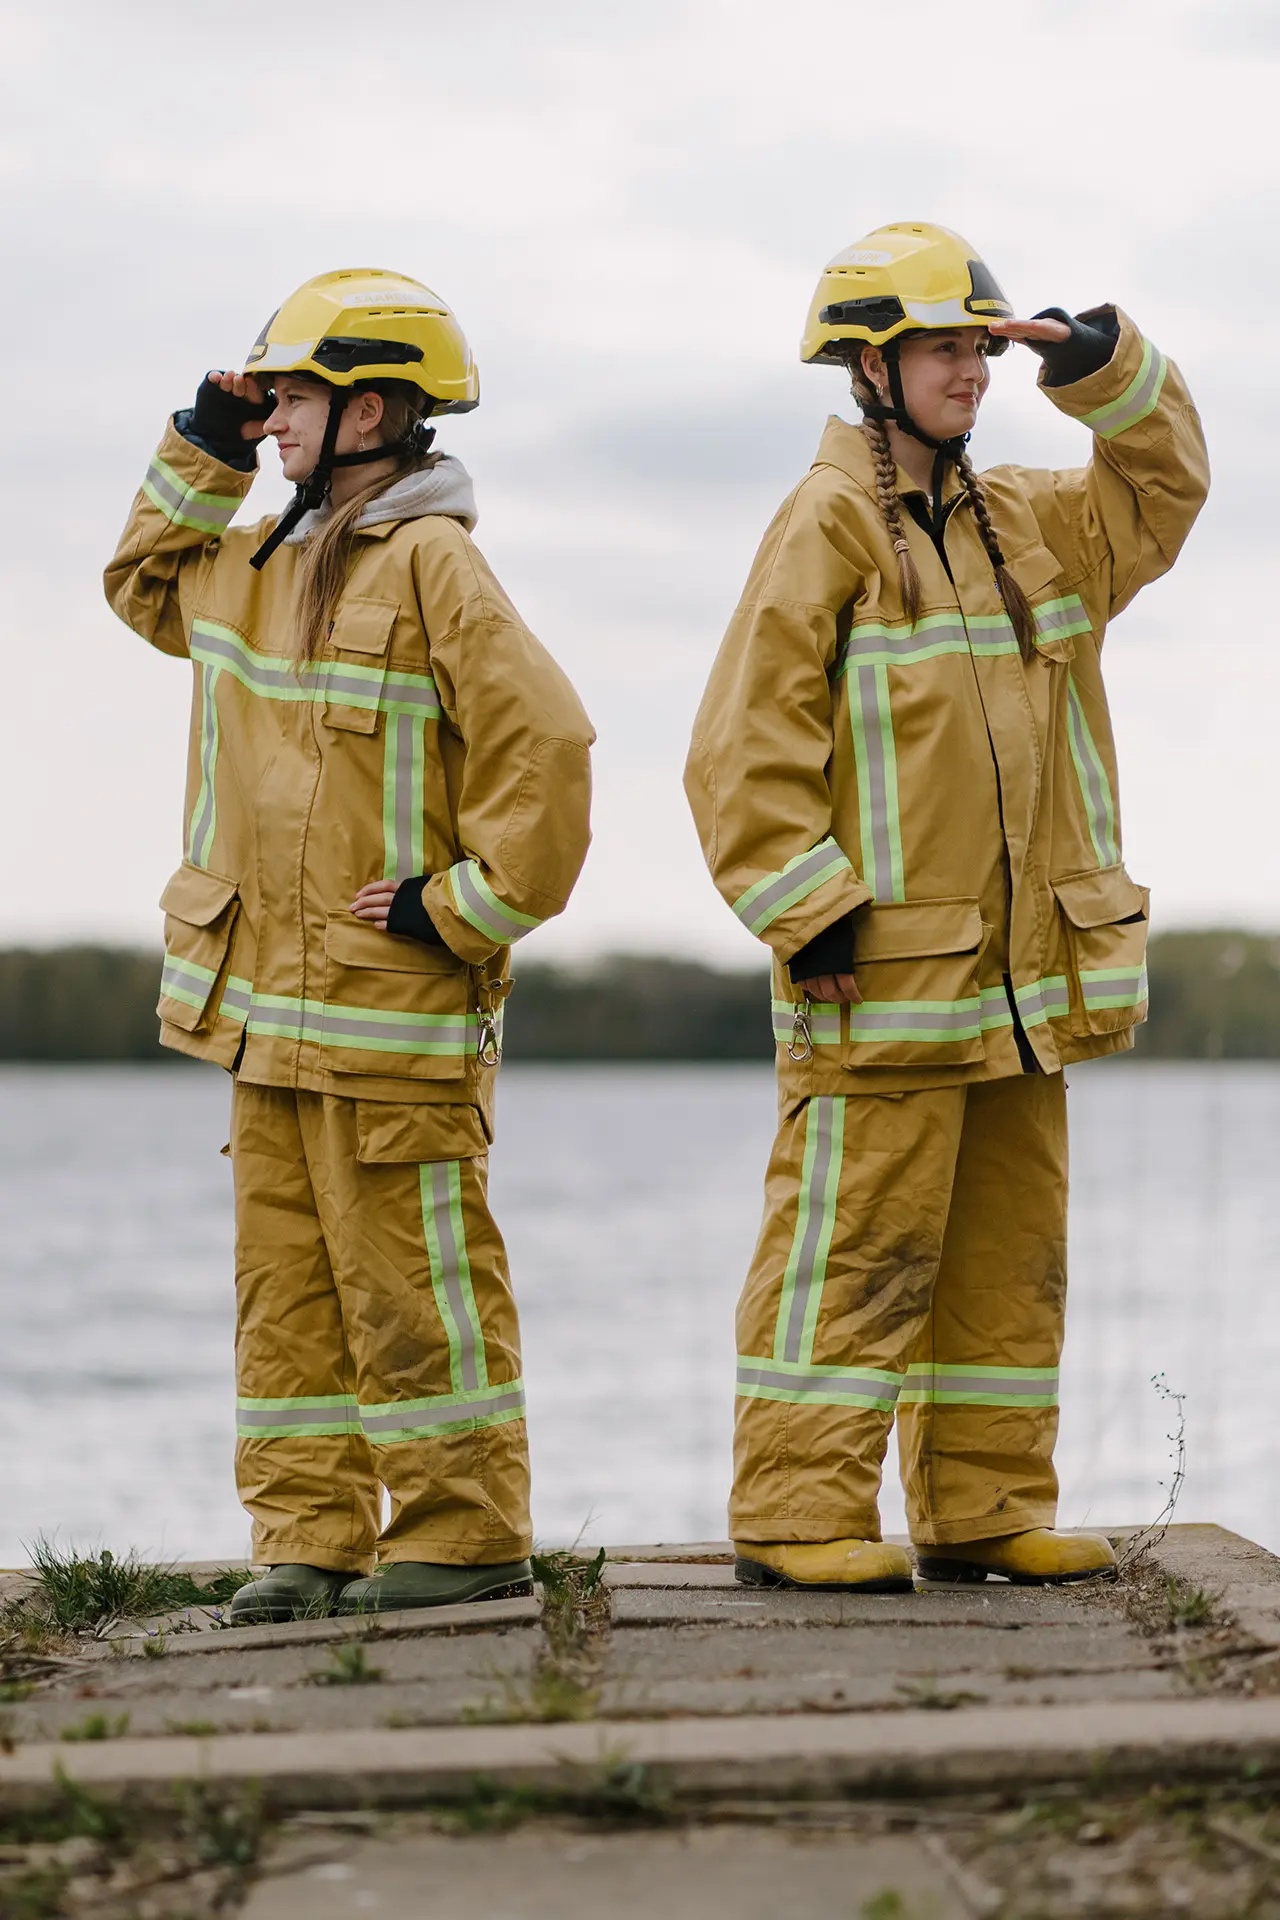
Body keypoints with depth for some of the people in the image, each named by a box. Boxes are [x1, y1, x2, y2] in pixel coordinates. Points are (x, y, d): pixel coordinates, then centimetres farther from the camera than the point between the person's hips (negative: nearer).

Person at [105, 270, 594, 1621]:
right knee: (286, 1280, 10)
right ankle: (308, 1537, 16)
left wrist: (468, 907, -15)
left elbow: (544, 744, -18)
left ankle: (461, 1535, 8)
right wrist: (199, 454, 16)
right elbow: (148, 590, 30)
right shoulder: (267, 559, 13)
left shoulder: (430, 564, -13)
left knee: (412, 1280, -1)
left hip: (390, 1004, -8)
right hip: (267, 1002, 8)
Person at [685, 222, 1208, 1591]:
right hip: (881, 979, -8)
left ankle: (984, 1510, 17)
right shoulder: (825, 528, -8)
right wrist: (810, 912, -16)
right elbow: (743, 748, -12)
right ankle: (797, 1519, 0)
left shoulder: (1024, 524, 15)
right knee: (854, 1252, -5)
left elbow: (1161, 493, 26)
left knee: (1010, 1255, 10)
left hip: (1020, 979, 8)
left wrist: (1106, 371, 8)